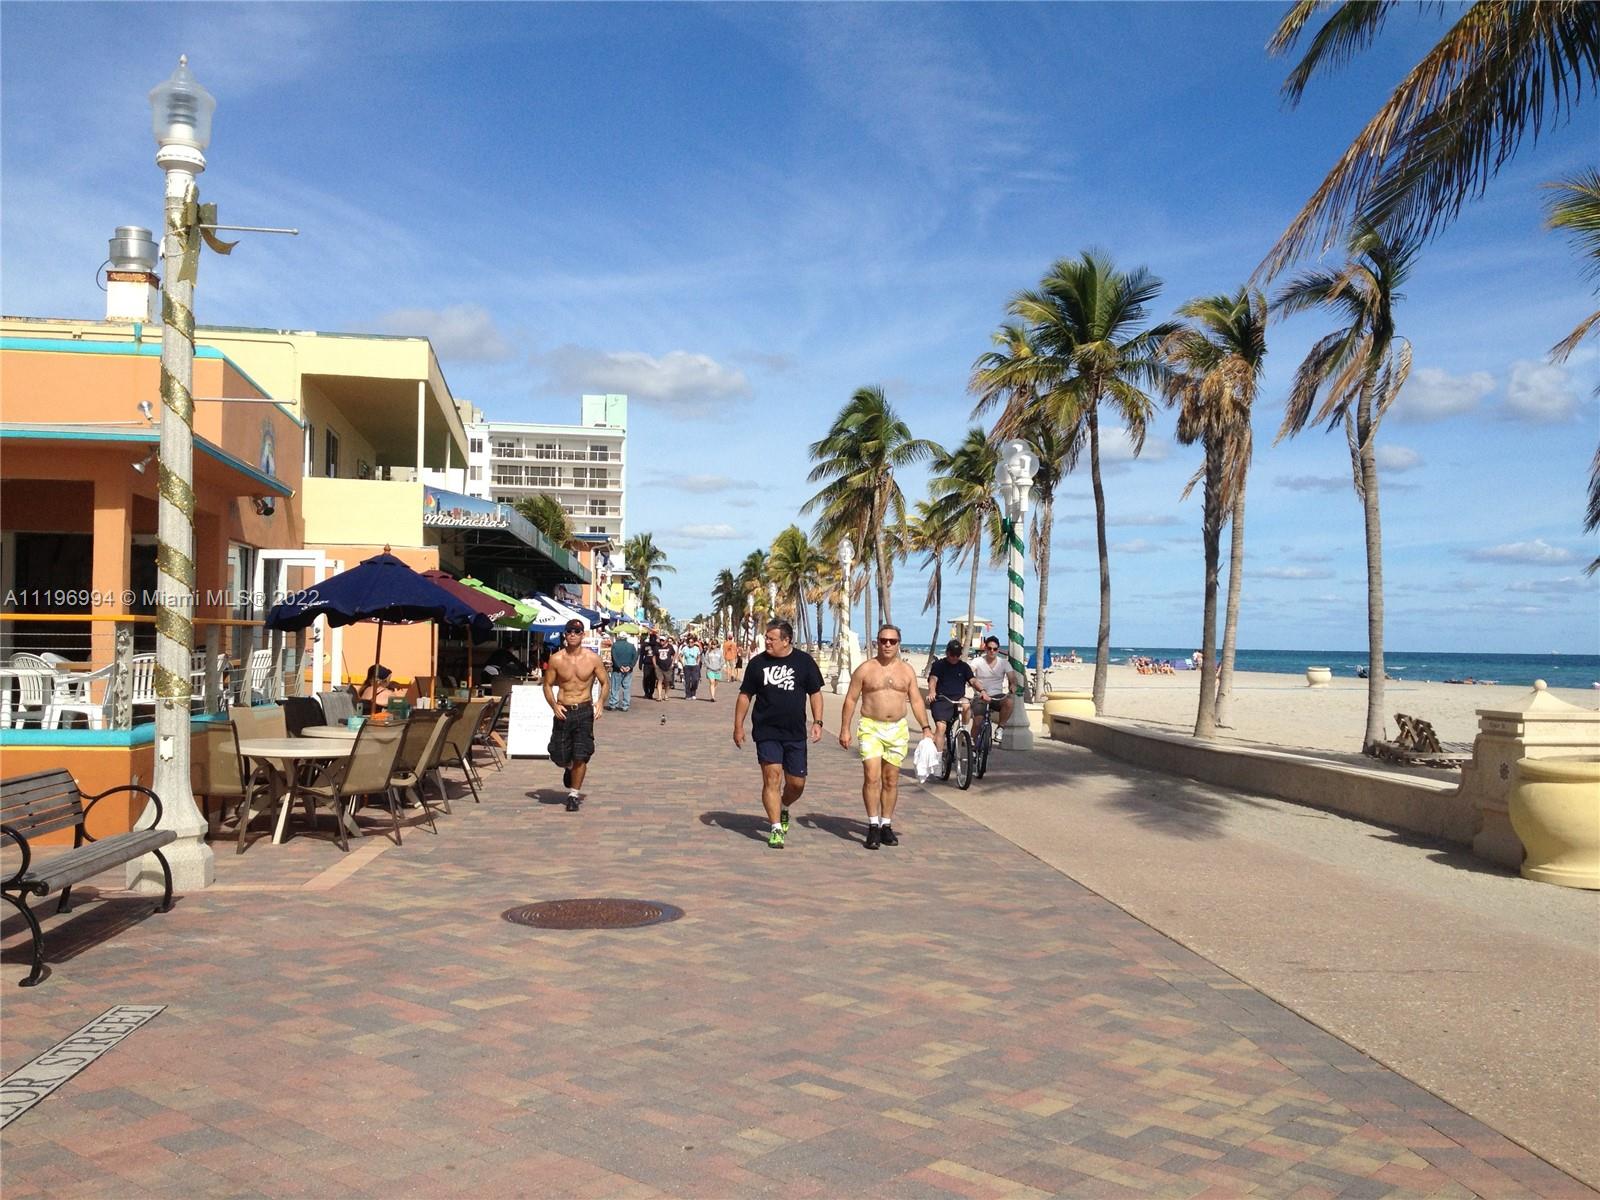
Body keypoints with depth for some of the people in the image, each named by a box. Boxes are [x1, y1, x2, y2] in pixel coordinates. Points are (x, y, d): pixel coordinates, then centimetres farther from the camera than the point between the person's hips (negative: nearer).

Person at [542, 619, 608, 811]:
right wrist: (554, 705, -9)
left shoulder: (593, 658, -3)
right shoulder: (556, 659, -2)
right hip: (563, 711, 1)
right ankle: (568, 768, 41)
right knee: (559, 757, 4)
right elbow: (548, 685, 6)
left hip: (584, 711, -1)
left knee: (580, 757, -6)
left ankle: (574, 794, 11)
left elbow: (604, 683, 6)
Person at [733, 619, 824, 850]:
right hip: (766, 733, -1)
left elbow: (815, 693, 9)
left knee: (797, 783, 6)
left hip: (795, 733, 1)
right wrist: (738, 726, 6)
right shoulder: (757, 663, 2)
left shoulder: (804, 661, 1)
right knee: (772, 778, -10)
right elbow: (745, 695, 9)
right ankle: (776, 829, -5)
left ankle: (783, 809, 37)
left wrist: (817, 722, -1)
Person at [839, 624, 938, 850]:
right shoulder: (865, 669, 0)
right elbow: (850, 699, 2)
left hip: (898, 730, 3)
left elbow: (916, 701, 9)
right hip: (871, 728, -3)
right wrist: (845, 729, -4)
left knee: (891, 780, 7)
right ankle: (873, 826, -9)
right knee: (872, 777, -14)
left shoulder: (907, 670, 8)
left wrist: (926, 728, 0)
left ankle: (886, 826, 16)